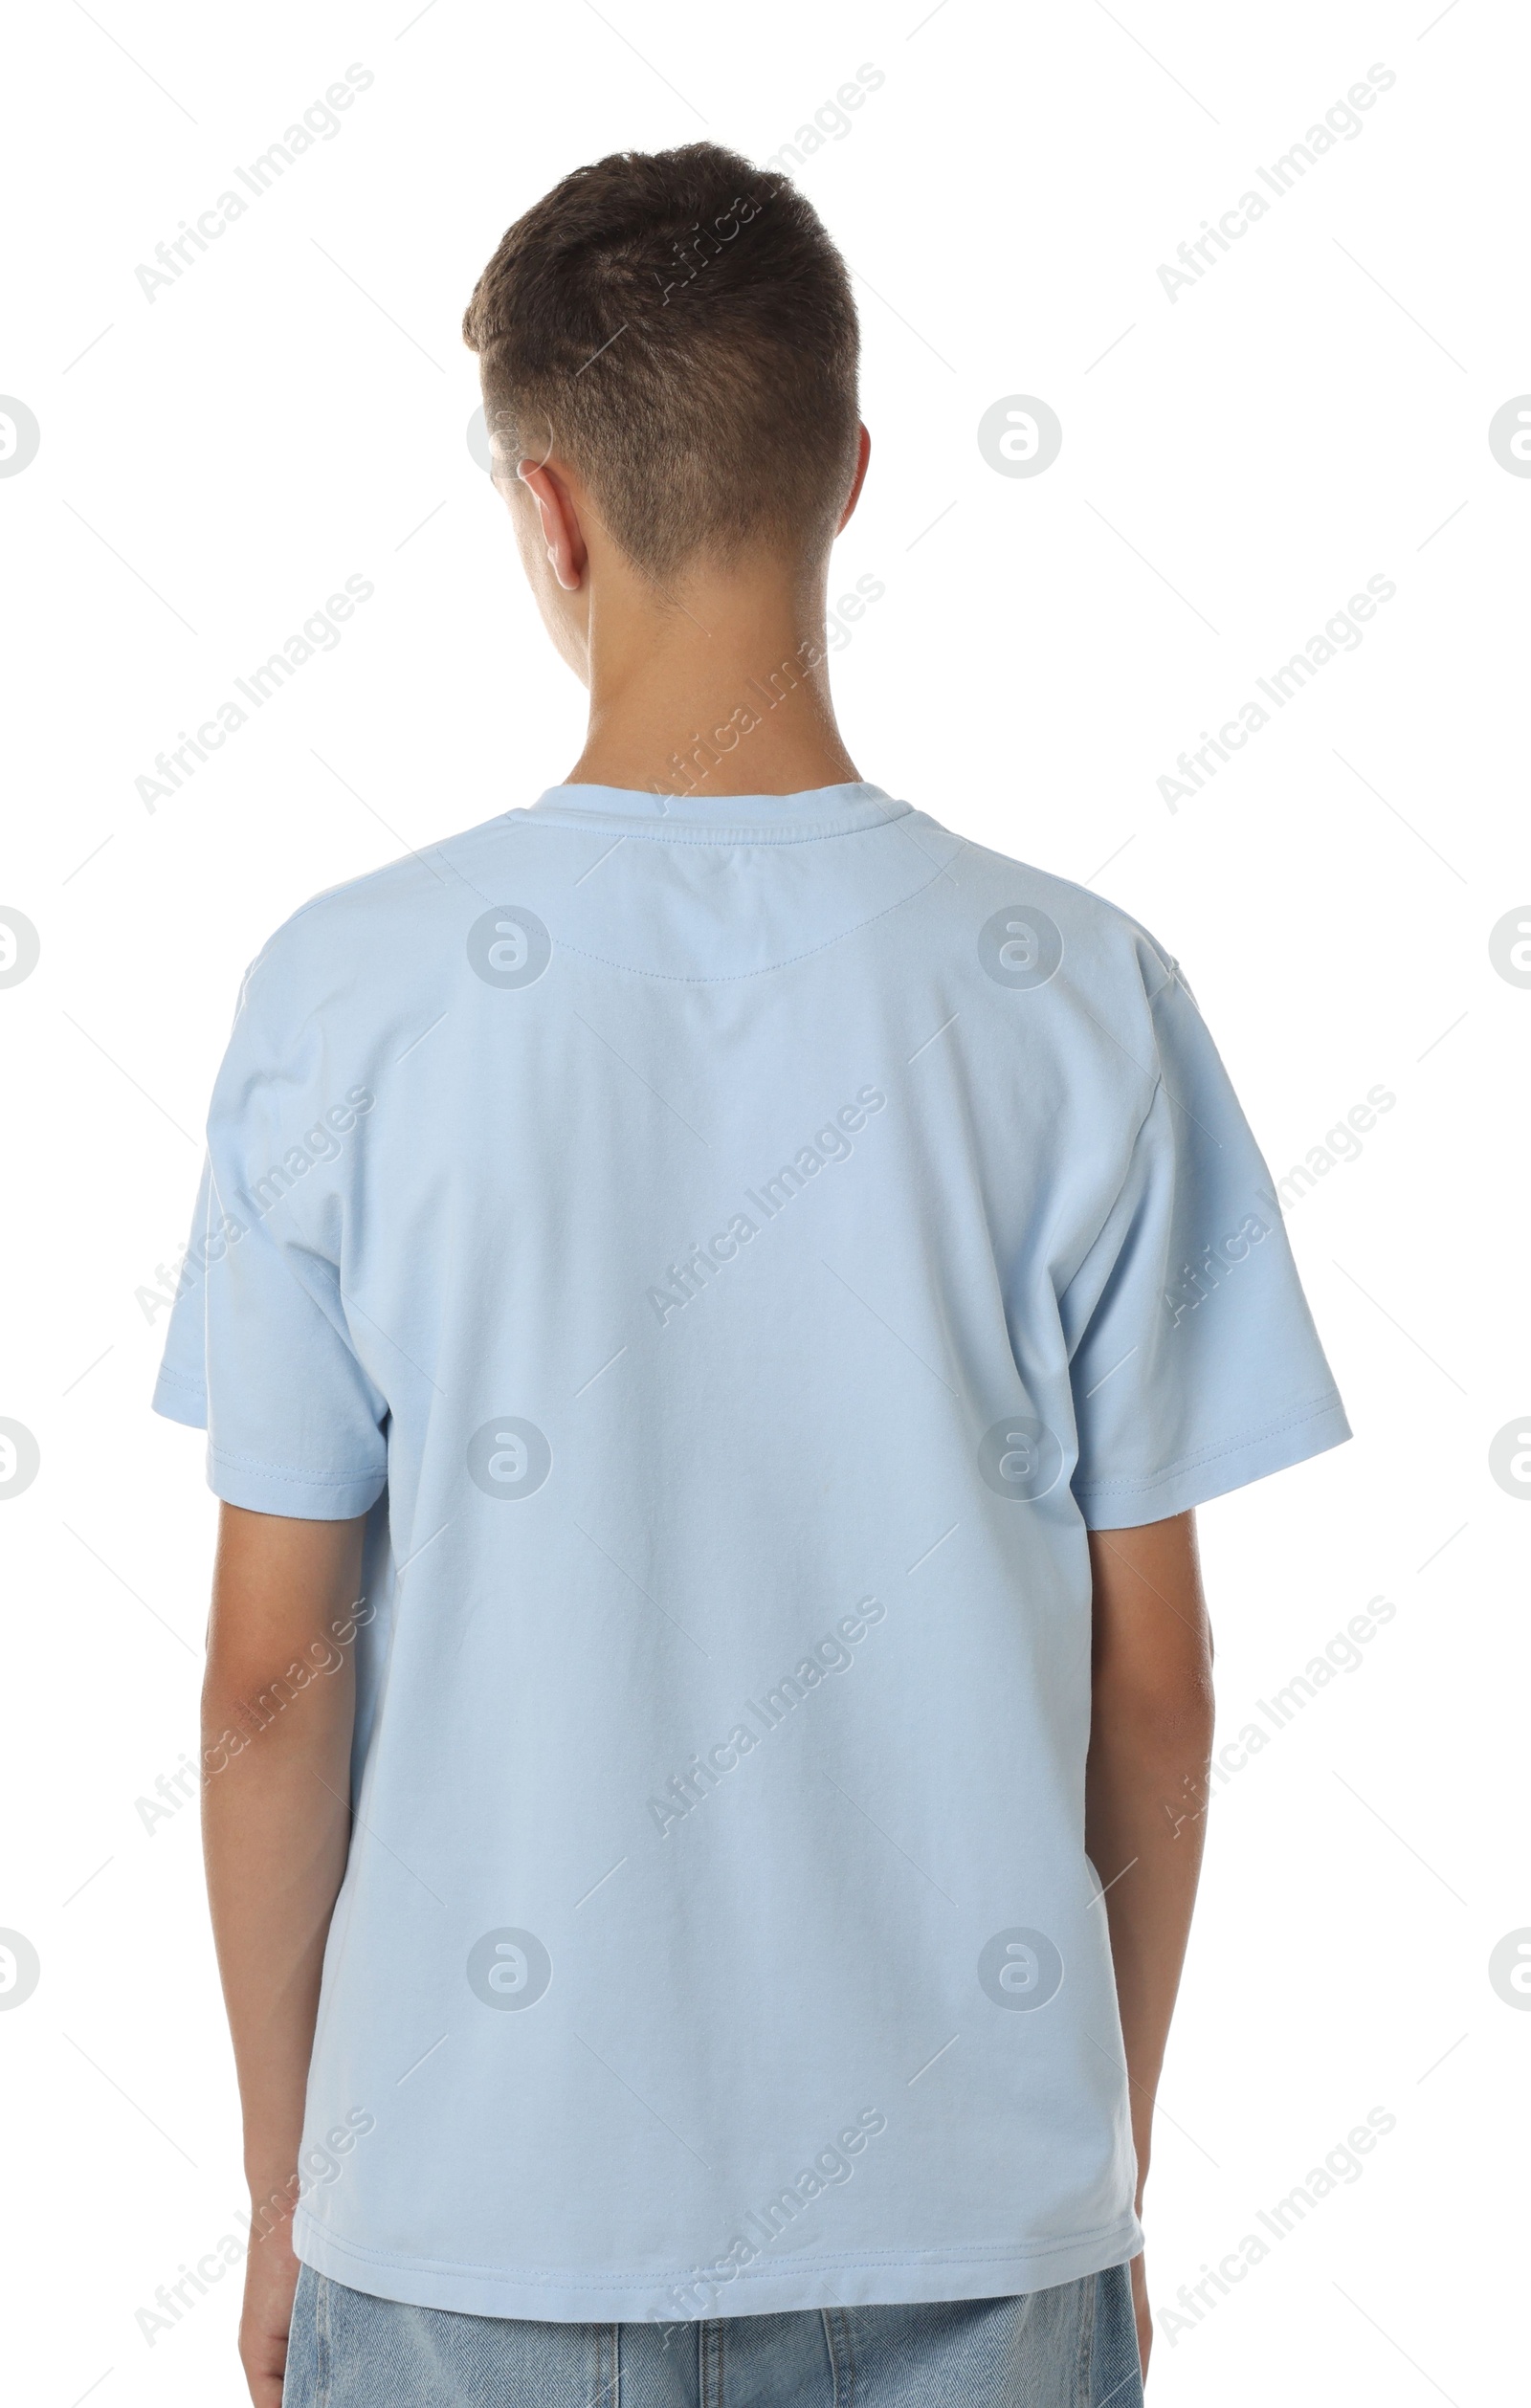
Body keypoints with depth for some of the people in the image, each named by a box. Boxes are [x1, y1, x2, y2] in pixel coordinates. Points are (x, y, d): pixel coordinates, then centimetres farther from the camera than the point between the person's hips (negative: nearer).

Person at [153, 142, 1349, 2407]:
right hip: (973, 2215, 1)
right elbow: (1149, 1675, -3)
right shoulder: (1085, 1003, -9)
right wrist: (1115, 2164, 11)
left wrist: (285, 2190, 7)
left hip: (482, 2210, 0)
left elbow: (273, 1675, -7)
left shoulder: (346, 995, -11)